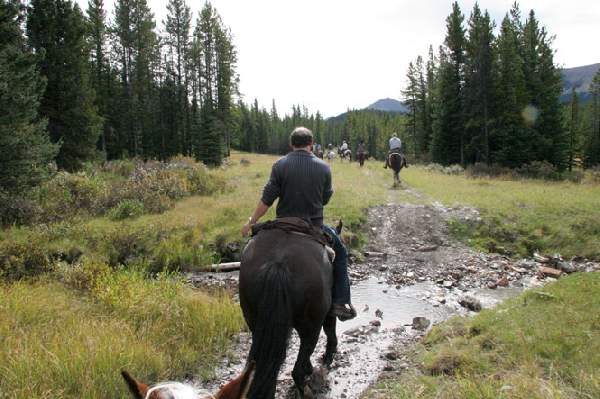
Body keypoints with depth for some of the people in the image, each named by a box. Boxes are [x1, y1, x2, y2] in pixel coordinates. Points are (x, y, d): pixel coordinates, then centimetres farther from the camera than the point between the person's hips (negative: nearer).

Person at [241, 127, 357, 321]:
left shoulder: (280, 165, -9)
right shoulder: (324, 167, -4)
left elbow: (266, 200, -10)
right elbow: (325, 199, 5)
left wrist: (251, 222, -1)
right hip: (314, 225, 0)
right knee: (340, 252, 22)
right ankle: (341, 302, 18)